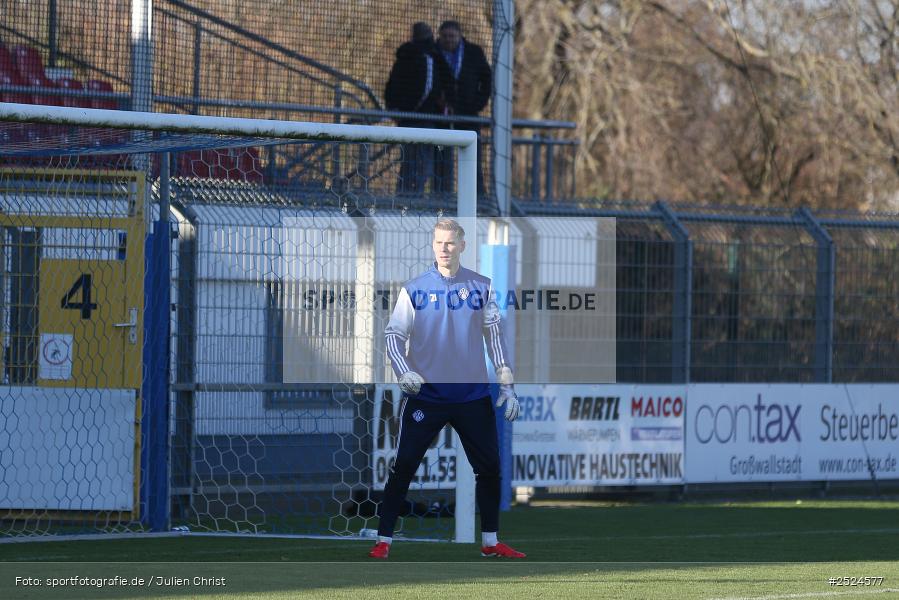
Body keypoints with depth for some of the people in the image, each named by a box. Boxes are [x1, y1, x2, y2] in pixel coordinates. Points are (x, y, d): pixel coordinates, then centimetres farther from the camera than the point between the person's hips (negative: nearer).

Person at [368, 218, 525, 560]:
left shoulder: (481, 287, 3)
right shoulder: (414, 289, -2)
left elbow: (494, 337, 8)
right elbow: (393, 335, -2)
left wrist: (507, 385, 4)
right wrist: (404, 372, -20)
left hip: (473, 396, 2)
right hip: (425, 397, -2)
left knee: (489, 467, 7)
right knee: (403, 468, -5)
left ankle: (490, 542, 20)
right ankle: (383, 541, 1)